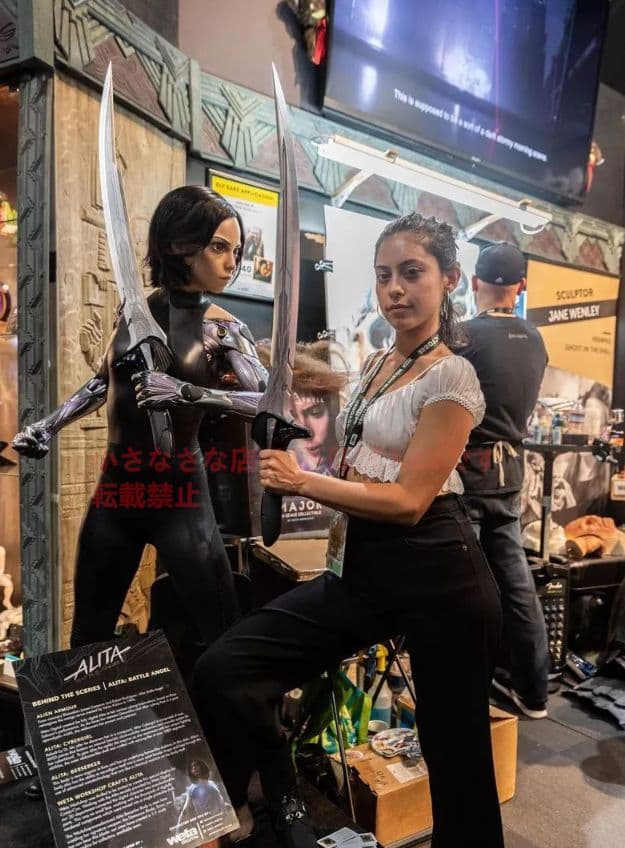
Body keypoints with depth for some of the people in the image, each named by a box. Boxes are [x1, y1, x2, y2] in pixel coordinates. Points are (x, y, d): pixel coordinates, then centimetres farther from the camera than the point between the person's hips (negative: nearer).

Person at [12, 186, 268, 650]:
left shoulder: (223, 328, -4)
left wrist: (187, 392, -28)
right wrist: (48, 425, 12)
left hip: (180, 493, -3)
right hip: (116, 488, 4)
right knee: (87, 640, 16)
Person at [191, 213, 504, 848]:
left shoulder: (451, 377, -8)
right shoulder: (375, 365, 15)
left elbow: (409, 500, -15)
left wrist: (302, 482, -12)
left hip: (435, 574, -6)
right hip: (362, 569, 7)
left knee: (454, 747, 9)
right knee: (220, 670, -6)